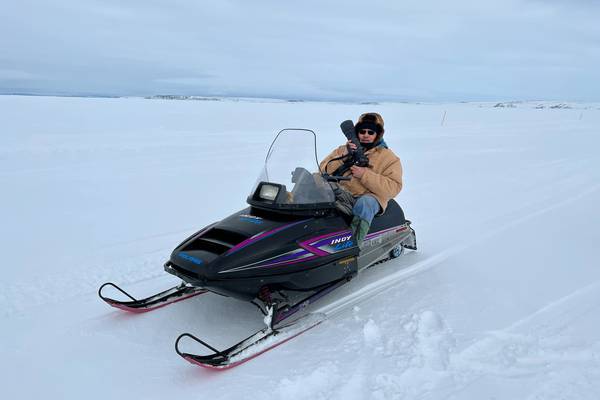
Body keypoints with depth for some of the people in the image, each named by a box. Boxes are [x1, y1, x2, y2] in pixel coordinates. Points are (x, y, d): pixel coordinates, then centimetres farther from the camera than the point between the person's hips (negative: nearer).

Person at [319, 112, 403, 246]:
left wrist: (365, 174, -15)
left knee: (364, 203, -39)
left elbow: (393, 188, -6)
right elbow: (324, 170, 8)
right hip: (343, 193, 3)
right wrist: (343, 156, -8)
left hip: (371, 196, -3)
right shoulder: (345, 149, 18)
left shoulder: (389, 158, 8)